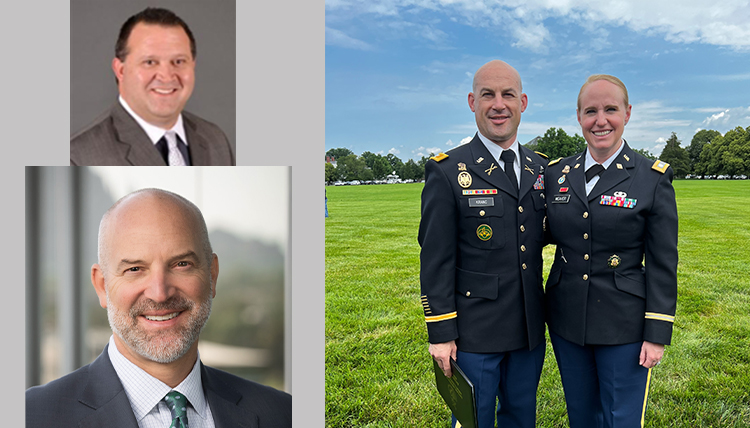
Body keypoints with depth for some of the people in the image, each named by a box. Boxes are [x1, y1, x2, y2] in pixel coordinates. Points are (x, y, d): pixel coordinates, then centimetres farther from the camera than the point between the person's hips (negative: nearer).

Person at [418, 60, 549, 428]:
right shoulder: (447, 172, -10)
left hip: (530, 328, 5)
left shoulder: (540, 168, 6)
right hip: (474, 331, -5)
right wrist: (441, 333, -12)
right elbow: (435, 259, -11)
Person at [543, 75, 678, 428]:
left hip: (623, 323, -3)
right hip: (566, 319, 4)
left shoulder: (654, 179, -7)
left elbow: (662, 263, -7)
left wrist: (657, 334, -9)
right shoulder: (557, 173, 3)